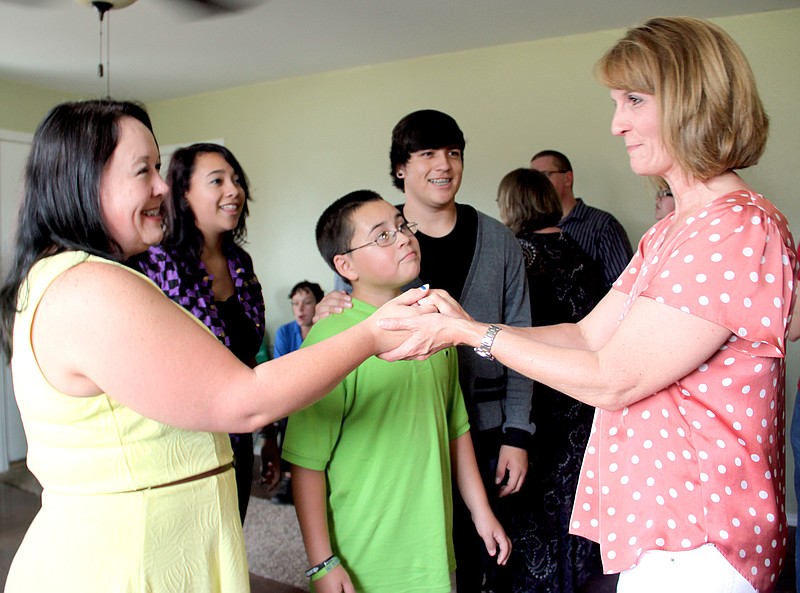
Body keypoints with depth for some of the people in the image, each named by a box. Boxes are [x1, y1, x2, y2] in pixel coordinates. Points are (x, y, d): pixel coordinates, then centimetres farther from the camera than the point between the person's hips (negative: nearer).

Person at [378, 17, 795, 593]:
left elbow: (612, 379, -21)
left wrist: (475, 333, -15)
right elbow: (588, 335, 6)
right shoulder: (668, 232, 13)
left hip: (694, 541, -9)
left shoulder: (740, 228, -20)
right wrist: (462, 324, -4)